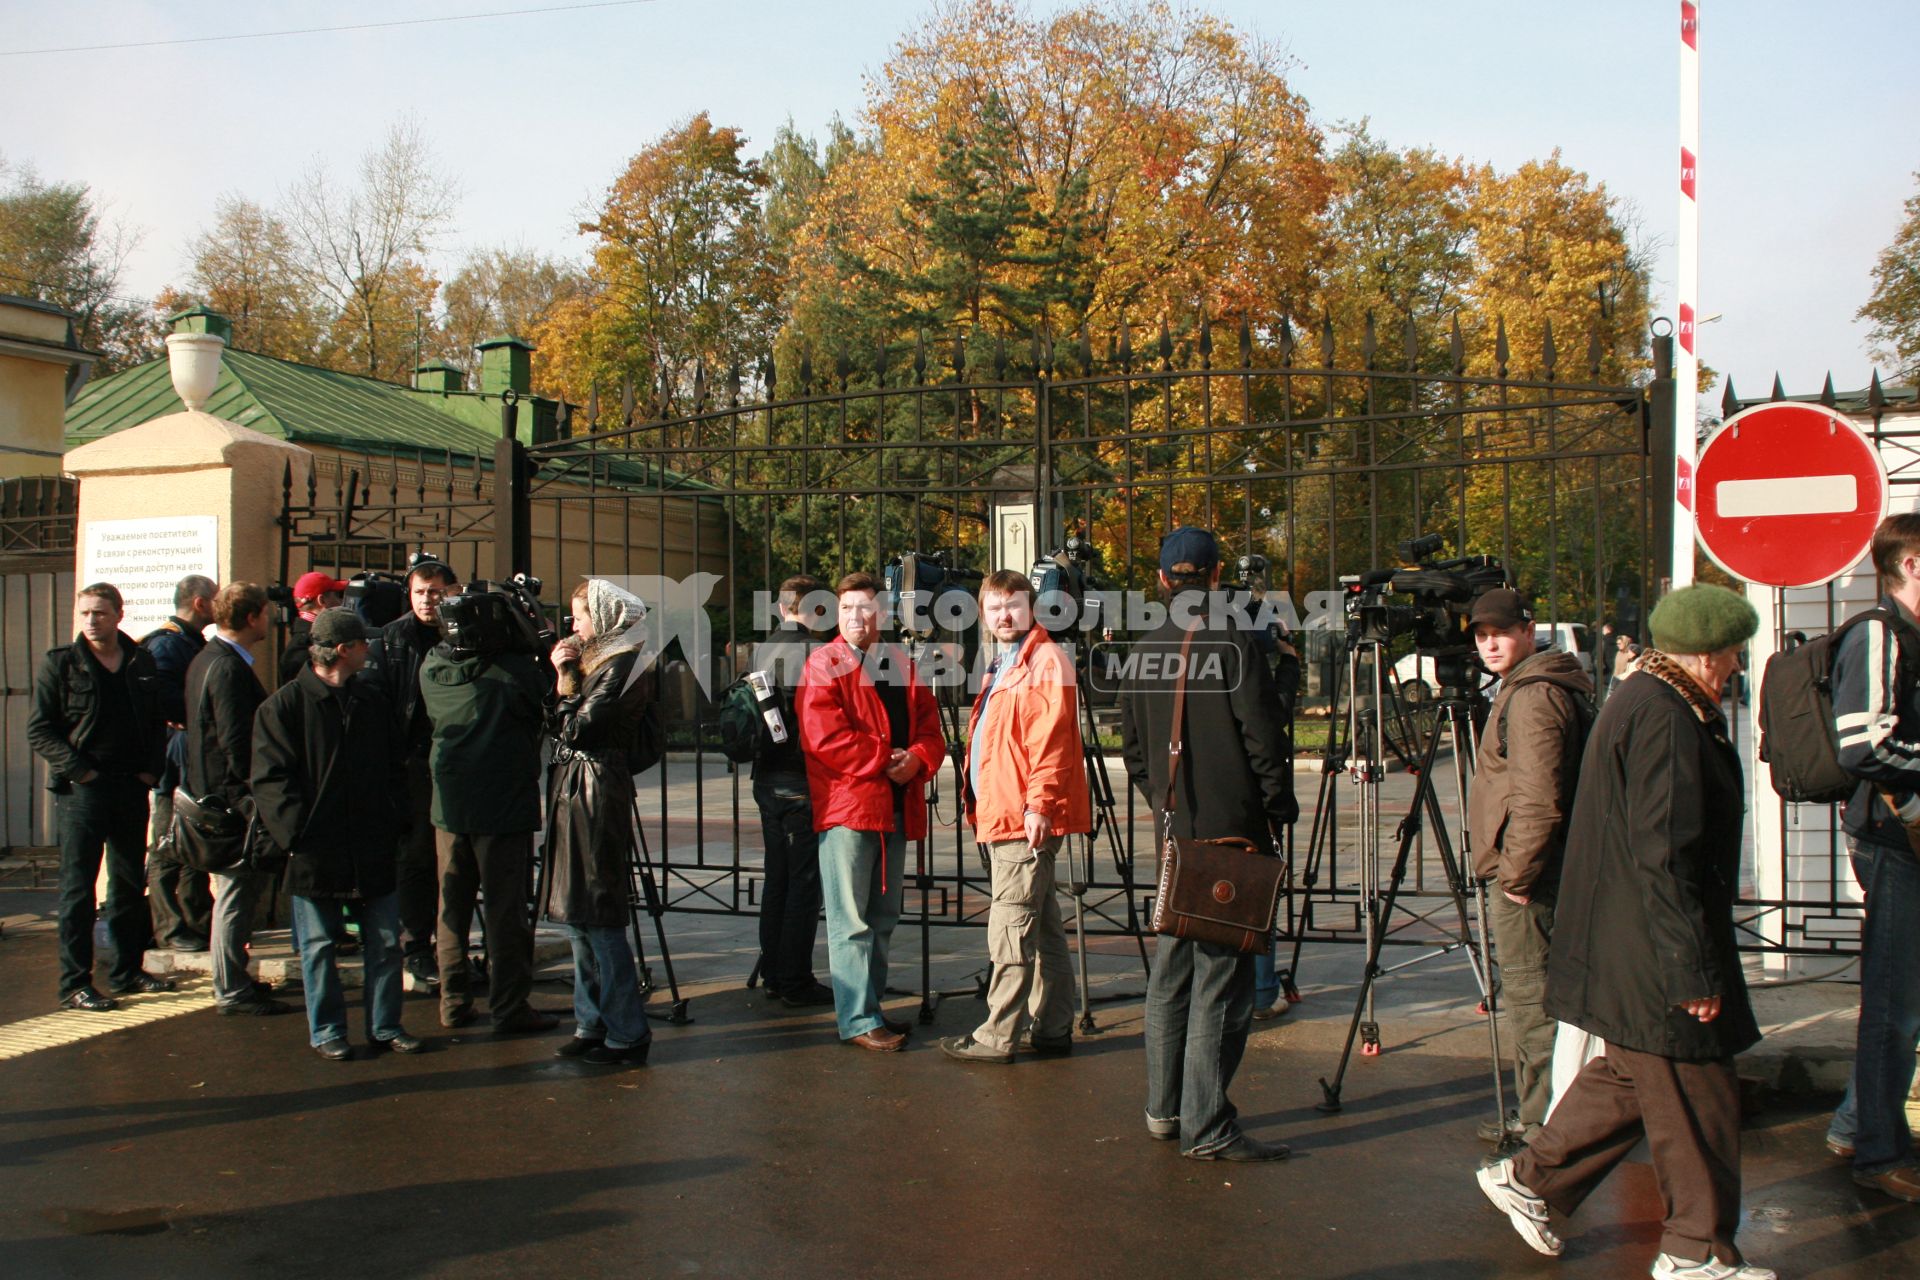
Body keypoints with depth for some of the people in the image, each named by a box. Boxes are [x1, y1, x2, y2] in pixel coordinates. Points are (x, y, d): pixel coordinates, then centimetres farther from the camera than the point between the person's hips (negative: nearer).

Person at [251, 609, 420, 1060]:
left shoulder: (372, 700, 11)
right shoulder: (284, 705, -6)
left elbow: (394, 767, 17)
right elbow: (270, 778, -8)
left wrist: (392, 822, 5)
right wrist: (297, 833, -15)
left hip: (372, 850, 5)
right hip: (315, 849, -4)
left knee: (385, 942, 7)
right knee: (319, 946, 6)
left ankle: (385, 1026, 18)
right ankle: (326, 1031, 18)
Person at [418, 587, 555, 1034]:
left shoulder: (430, 668, 2)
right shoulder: (514, 669, -14)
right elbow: (541, 712, -2)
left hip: (448, 804, 5)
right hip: (504, 806, -5)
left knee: (452, 907, 14)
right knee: (506, 909, 1)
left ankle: (453, 1001, 21)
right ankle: (509, 1007, 5)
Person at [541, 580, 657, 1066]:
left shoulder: (623, 663, -12)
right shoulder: (594, 658, 17)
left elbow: (577, 728, -16)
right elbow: (561, 724, 15)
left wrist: (568, 683, -2)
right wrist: (563, 675, 4)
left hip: (596, 786, -10)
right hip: (572, 788, 10)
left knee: (598, 917, -6)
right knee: (577, 916, 13)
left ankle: (627, 1034, 1)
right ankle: (593, 1024, 22)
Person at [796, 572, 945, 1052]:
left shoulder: (901, 664, 16)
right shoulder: (826, 663, -2)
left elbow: (929, 724, 14)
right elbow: (823, 734, -14)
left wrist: (918, 758, -8)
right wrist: (885, 758, -14)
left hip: (896, 807, 7)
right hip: (847, 805, -7)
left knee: (883, 917, 13)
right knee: (851, 921, -6)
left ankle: (871, 1006, 23)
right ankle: (858, 1020, -2)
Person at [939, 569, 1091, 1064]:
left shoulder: (1046, 660, -9)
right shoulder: (1001, 667, 21)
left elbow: (1052, 739, -18)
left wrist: (1038, 803, -24)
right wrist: (982, 807, 19)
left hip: (1027, 817, -10)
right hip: (1003, 817, 10)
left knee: (1011, 928, -7)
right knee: (1041, 925, 14)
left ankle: (996, 1036, -1)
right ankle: (1054, 1028, 21)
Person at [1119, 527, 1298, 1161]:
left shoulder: (1144, 651, 8)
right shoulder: (1233, 642, -10)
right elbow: (1263, 735, -12)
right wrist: (1280, 810, -1)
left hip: (1174, 831, 6)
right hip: (1233, 829, -6)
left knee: (1171, 967, 15)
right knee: (1222, 976, -3)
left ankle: (1164, 1109, 22)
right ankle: (1207, 1126, 0)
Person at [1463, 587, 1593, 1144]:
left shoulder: (1534, 697, -17)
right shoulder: (1527, 689, 17)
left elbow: (1538, 800, -25)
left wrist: (1516, 873, -19)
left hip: (1525, 874, -11)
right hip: (1525, 870, 11)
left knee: (1529, 994, -4)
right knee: (1531, 991, 16)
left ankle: (1541, 1120, 4)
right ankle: (1538, 1111, 25)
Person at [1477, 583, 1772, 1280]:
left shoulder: (1641, 700, 13)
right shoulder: (1666, 719, -21)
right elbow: (1665, 857, -26)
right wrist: (1694, 969, -21)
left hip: (1624, 947, 11)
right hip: (1653, 954, -11)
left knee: (1631, 1077, 19)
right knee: (1695, 1097, 2)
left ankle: (1530, 1177, 27)